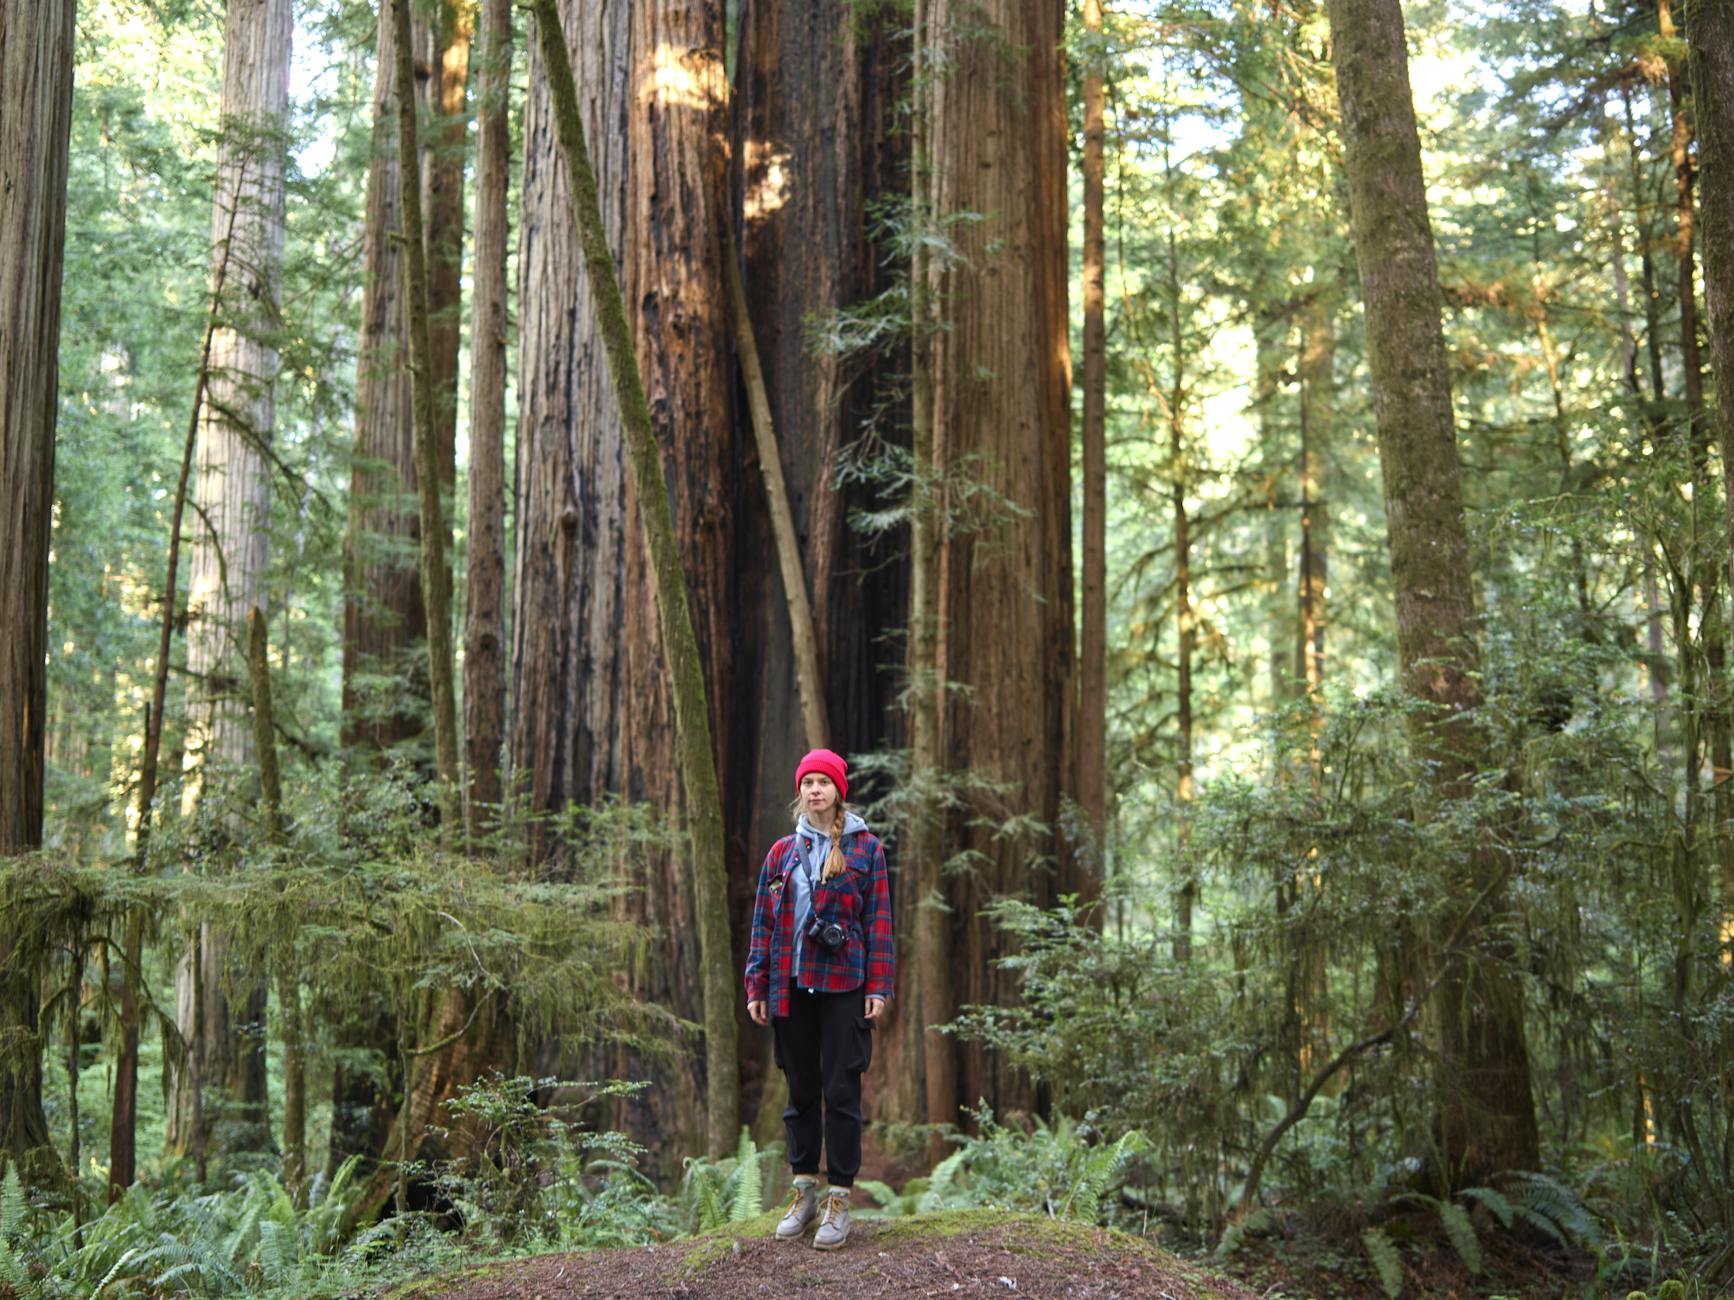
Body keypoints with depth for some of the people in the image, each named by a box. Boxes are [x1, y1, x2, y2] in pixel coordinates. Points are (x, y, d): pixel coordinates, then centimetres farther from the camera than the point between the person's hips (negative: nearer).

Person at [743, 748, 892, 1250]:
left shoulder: (865, 849, 2)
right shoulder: (782, 852, 10)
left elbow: (878, 920, -1)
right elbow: (763, 922, 9)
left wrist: (878, 986, -8)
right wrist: (757, 987, 3)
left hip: (843, 987, -3)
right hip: (791, 988, 3)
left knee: (841, 1091, -2)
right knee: (801, 1090, 10)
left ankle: (839, 1198, 6)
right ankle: (805, 1189, 21)